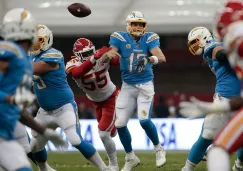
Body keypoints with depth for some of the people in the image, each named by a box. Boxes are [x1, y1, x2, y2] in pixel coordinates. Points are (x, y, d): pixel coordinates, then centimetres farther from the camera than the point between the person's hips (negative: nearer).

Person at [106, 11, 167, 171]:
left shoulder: (149, 38, -8)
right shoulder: (120, 38, -5)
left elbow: (162, 57, -23)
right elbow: (110, 52, -20)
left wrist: (155, 59, -47)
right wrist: (109, 54, -46)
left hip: (145, 85, -2)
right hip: (127, 86, 2)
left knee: (144, 120, -17)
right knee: (120, 123, -1)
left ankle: (159, 149, 10)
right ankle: (131, 158, 20)